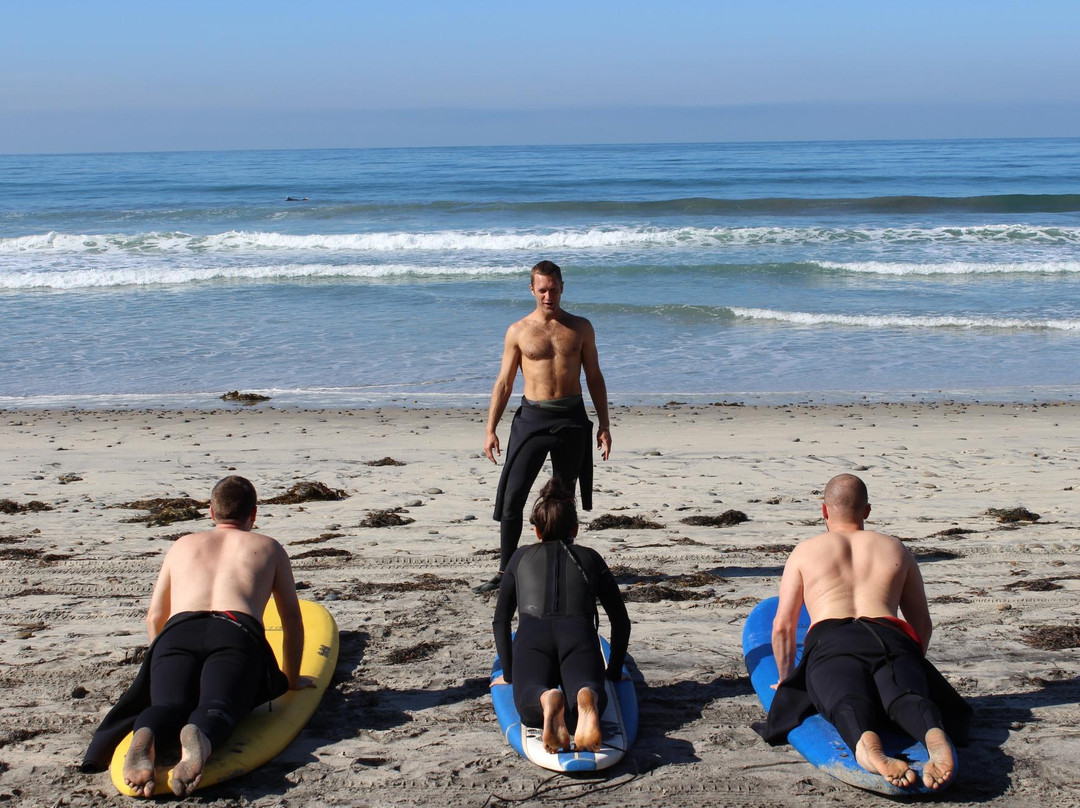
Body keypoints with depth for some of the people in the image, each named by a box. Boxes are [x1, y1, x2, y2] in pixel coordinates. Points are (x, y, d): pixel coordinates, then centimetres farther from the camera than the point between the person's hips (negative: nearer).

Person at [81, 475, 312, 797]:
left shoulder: (182, 545, 37)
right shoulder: (269, 548, 32)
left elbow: (154, 618, 37)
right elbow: (292, 621, 33)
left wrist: (165, 668, 51)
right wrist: (292, 679, 45)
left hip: (178, 632, 2)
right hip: (238, 633, -2)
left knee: (168, 703, -14)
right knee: (216, 707, -22)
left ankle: (145, 735, -50)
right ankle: (199, 737, -58)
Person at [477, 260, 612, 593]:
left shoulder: (580, 327, 7)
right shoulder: (518, 331, 4)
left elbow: (594, 378, 11)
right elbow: (504, 382, 6)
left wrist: (604, 424, 5)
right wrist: (491, 429, 1)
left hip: (572, 418, 1)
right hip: (532, 416, -1)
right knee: (513, 496, -7)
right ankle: (505, 570, 0)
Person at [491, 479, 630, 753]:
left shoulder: (521, 557, 30)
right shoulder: (590, 558, 29)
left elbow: (500, 621, 29)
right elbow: (621, 621, 27)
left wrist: (509, 673, 35)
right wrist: (614, 672, 36)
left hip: (531, 635, 0)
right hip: (580, 635, 0)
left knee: (529, 709, -19)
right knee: (587, 699, -20)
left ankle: (546, 699, -54)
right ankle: (587, 699, -57)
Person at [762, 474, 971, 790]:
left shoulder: (804, 552, 28)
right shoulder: (897, 550, 32)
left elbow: (782, 626, 22)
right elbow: (923, 624, 31)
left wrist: (785, 680, 33)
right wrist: (910, 664, 45)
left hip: (830, 641, -1)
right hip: (889, 636, 2)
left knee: (848, 701, -28)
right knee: (905, 695, -24)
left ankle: (865, 742, -62)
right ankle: (934, 735, -59)